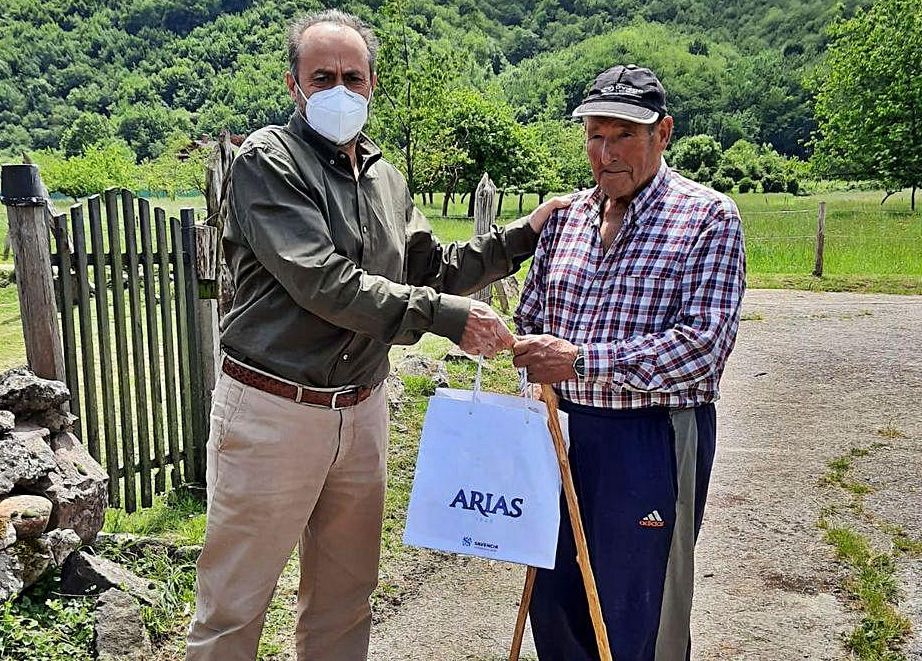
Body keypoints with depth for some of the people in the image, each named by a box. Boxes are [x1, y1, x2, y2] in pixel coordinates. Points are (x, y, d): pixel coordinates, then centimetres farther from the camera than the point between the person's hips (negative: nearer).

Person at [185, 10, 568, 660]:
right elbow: (323, 283, -21)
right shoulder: (268, 161, -9)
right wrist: (446, 316, -22)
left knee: (345, 598, 18)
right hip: (272, 410, -6)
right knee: (234, 607, 5)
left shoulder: (387, 179, 12)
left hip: (361, 409, 6)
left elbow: (431, 269, 19)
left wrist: (522, 235, 11)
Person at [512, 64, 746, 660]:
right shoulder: (566, 216, 9)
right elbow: (529, 319, 18)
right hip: (565, 430, 6)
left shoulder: (708, 218, -8)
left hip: (654, 438, -5)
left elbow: (703, 346, -18)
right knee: (552, 601, 17)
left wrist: (579, 360, -22)